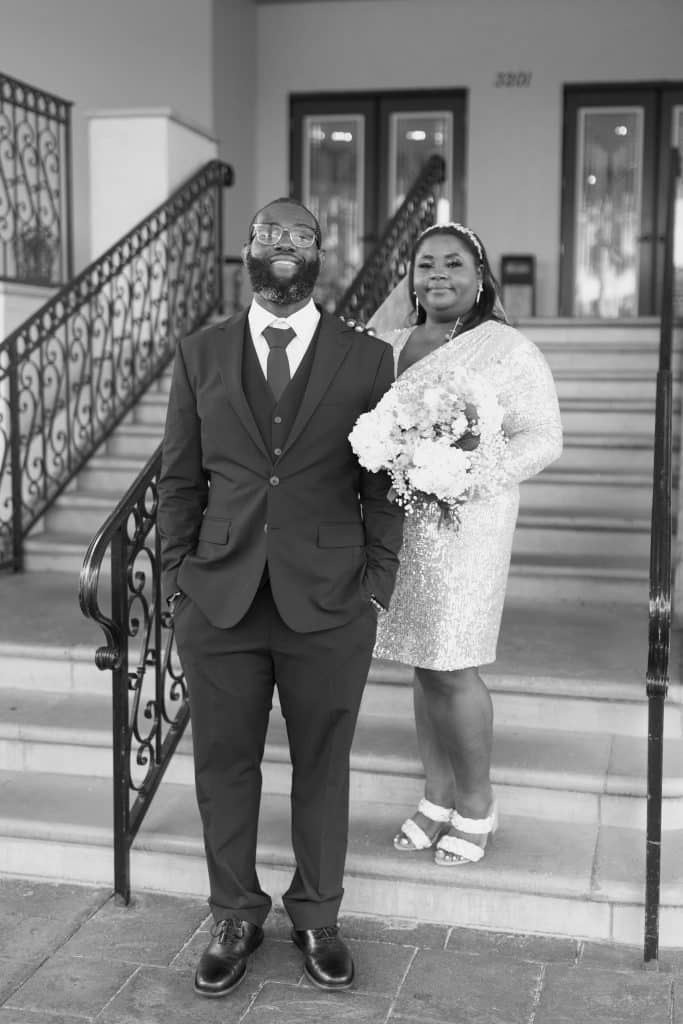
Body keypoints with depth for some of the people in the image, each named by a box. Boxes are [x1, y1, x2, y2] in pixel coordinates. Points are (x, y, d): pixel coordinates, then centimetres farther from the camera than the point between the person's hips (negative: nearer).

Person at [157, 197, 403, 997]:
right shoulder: (200, 355, 6)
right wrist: (178, 578, 1)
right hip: (218, 601, 2)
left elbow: (384, 484, 3)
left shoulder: (368, 358, 2)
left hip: (329, 605, -1)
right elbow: (179, 479, 7)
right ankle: (234, 918, 31)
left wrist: (377, 586, -4)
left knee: (323, 766, 12)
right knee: (223, 766, 12)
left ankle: (316, 917, 32)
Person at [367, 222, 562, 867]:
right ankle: (438, 797, 28)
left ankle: (476, 805, 20)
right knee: (424, 666, 12)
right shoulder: (389, 341, 11)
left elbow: (544, 438, -8)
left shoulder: (506, 349, -6)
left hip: (463, 528, -5)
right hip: (396, 527, 5)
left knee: (455, 671, 0)